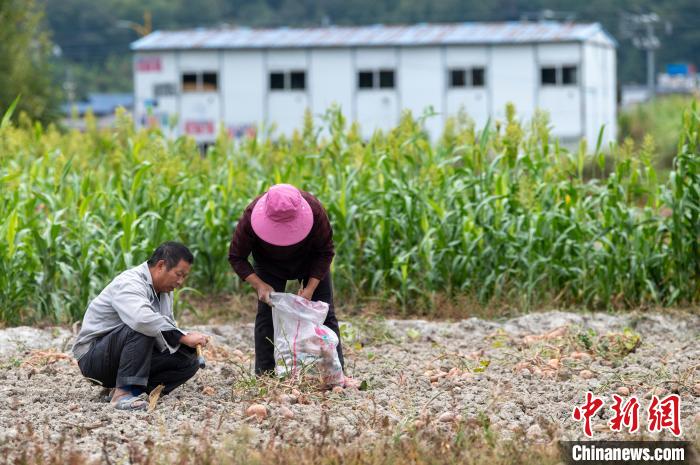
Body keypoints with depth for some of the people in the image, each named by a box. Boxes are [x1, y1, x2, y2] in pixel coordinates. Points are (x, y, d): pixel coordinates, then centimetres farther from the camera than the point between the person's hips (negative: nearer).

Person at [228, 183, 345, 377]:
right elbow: (236, 257, -22)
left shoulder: (315, 210, -37)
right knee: (266, 314, -10)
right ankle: (263, 376, -7)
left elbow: (325, 252, -21)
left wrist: (310, 288, -29)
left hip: (312, 261, 0)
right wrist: (260, 285, -34)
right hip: (270, 264, 0)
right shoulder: (251, 216, -36)